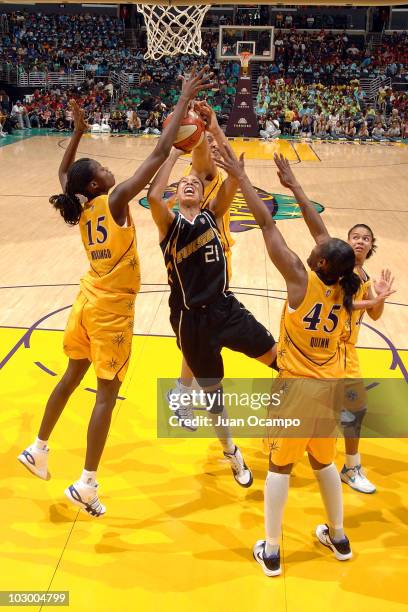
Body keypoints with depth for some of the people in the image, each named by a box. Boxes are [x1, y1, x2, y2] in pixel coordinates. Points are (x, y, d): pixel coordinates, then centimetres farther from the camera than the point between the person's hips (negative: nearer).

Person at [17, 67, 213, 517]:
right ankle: (85, 486, 6)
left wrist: (76, 132, 21)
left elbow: (63, 172, 25)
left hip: (89, 299, 8)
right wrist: (185, 100, -16)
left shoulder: (80, 208, 2)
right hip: (111, 308, -8)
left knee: (72, 376, 21)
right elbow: (159, 153, -21)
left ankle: (37, 450, 36)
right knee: (107, 392, 0)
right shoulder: (114, 200, -17)